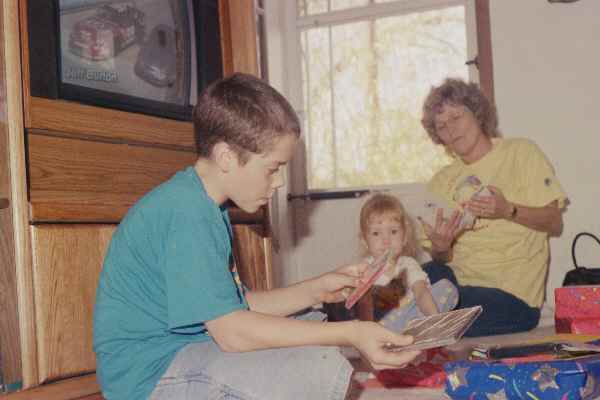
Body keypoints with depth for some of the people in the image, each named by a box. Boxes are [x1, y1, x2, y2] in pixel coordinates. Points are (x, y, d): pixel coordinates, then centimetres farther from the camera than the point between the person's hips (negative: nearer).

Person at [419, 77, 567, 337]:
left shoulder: (521, 152, 4)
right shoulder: (441, 182, 14)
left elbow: (554, 223, -1)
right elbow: (443, 260, 10)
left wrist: (508, 210, -19)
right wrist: (439, 248, -14)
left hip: (511, 293, -4)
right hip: (457, 281, 4)